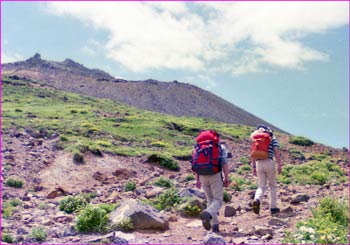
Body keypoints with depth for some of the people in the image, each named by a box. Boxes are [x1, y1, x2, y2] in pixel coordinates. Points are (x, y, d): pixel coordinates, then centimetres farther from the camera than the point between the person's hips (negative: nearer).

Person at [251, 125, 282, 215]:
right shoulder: (272, 139, 7)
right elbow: (276, 151, -5)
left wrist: (254, 167, 17)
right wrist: (279, 165, -5)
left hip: (259, 163, 3)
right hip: (269, 162, -3)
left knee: (261, 186, 7)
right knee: (273, 186, 13)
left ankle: (257, 200, -24)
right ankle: (273, 207, 14)